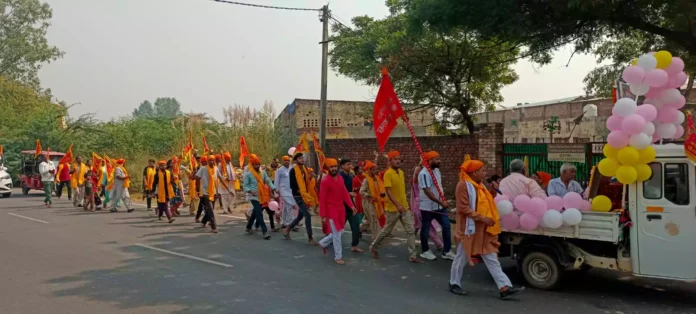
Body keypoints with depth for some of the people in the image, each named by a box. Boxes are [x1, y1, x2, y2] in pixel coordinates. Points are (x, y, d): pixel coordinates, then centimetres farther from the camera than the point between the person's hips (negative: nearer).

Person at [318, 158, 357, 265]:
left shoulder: (341, 179, 7)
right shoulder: (325, 181, -15)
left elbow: (345, 193, 8)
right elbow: (322, 199, -14)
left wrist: (351, 206, -3)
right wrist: (323, 215, -15)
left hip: (341, 209, 7)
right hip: (331, 211, -7)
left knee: (340, 232, 16)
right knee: (337, 234, -3)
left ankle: (323, 243, 38)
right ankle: (338, 257, 10)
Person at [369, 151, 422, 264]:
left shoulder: (401, 172, 8)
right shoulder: (388, 174, -16)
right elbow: (388, 191, -23)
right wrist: (397, 205, -31)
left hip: (405, 207, 7)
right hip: (393, 208, -7)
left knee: (411, 231, 1)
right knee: (386, 230, 8)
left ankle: (413, 256, 6)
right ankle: (373, 247, 30)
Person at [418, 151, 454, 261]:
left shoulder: (437, 170, 8)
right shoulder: (424, 173, -20)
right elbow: (427, 192, -26)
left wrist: (443, 200, 11)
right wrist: (441, 202, -26)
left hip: (439, 206, 8)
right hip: (427, 207, -8)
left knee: (446, 226, 5)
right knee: (426, 229, 6)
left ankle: (446, 252, 14)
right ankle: (425, 251, 22)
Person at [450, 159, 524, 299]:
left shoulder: (479, 185, 13)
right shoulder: (463, 185, -16)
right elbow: (463, 208, -22)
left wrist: (493, 192, 6)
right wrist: (482, 218, -24)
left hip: (483, 230, 9)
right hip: (469, 229, -8)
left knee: (492, 259, 5)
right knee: (462, 258, 6)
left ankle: (505, 288, 4)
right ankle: (454, 284, 22)